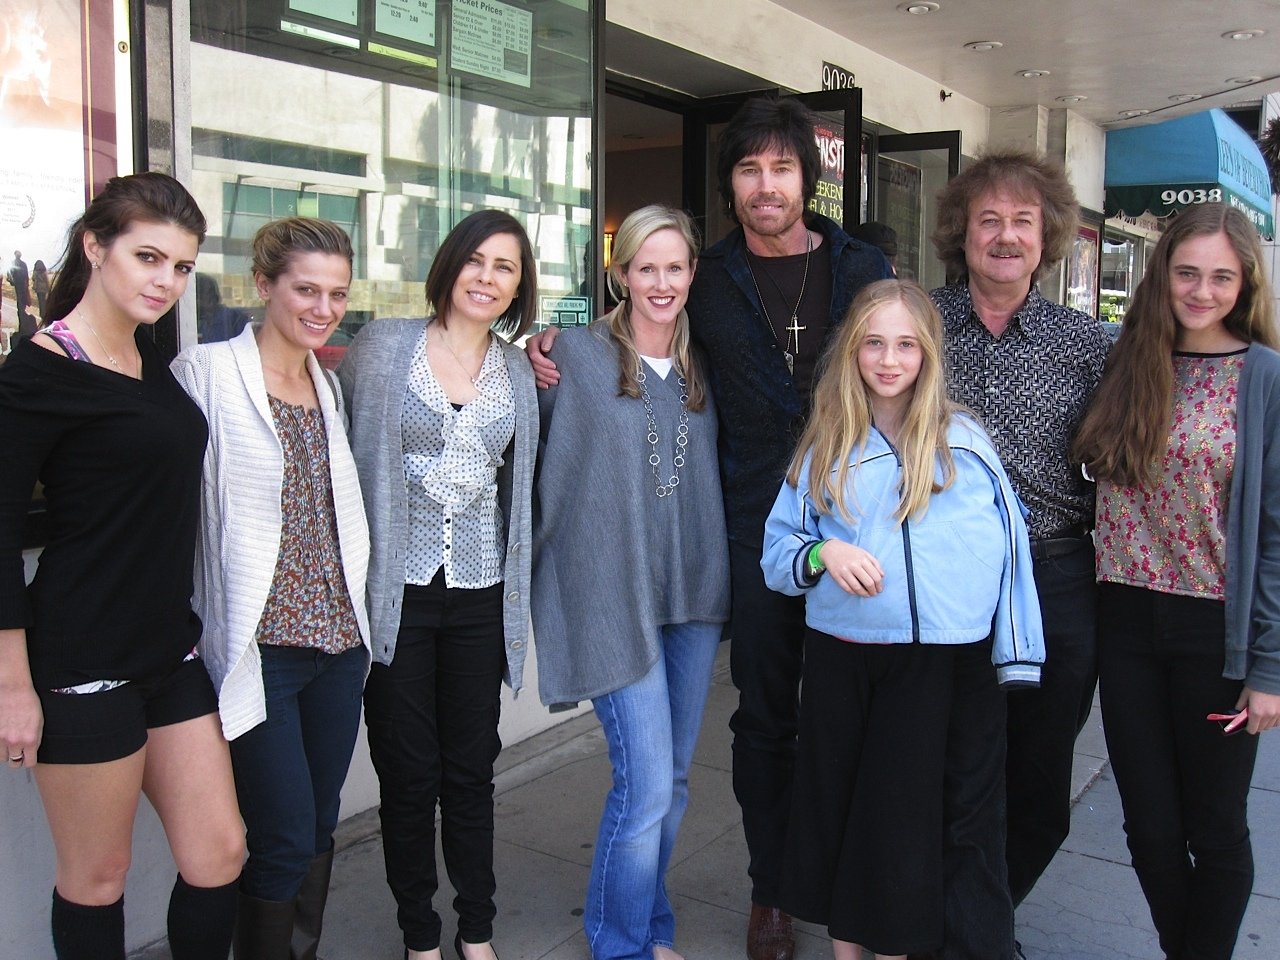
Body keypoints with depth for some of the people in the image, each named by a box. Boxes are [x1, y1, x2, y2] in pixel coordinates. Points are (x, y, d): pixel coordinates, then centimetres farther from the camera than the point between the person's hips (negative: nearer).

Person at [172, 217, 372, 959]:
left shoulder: (331, 384, 12)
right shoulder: (208, 374, -8)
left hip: (338, 638, 6)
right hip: (261, 644, -6)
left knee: (321, 827, 14)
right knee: (286, 840, -1)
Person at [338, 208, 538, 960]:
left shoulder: (520, 372, 8)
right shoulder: (382, 348, -1)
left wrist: (519, 583, 6)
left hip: (481, 596, 3)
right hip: (397, 591, -2)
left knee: (472, 770, 11)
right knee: (408, 772, 6)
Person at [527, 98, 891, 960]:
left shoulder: (862, 268, 4)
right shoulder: (708, 282, 4)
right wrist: (556, 350, -4)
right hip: (756, 527, 0)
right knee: (765, 716, 10)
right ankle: (772, 891, 28)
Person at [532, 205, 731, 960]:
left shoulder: (703, 368, 10)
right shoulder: (578, 356, -4)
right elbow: (539, 459, 0)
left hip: (695, 591, 5)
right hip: (614, 594, -5)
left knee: (674, 778, 14)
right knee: (645, 784, -6)